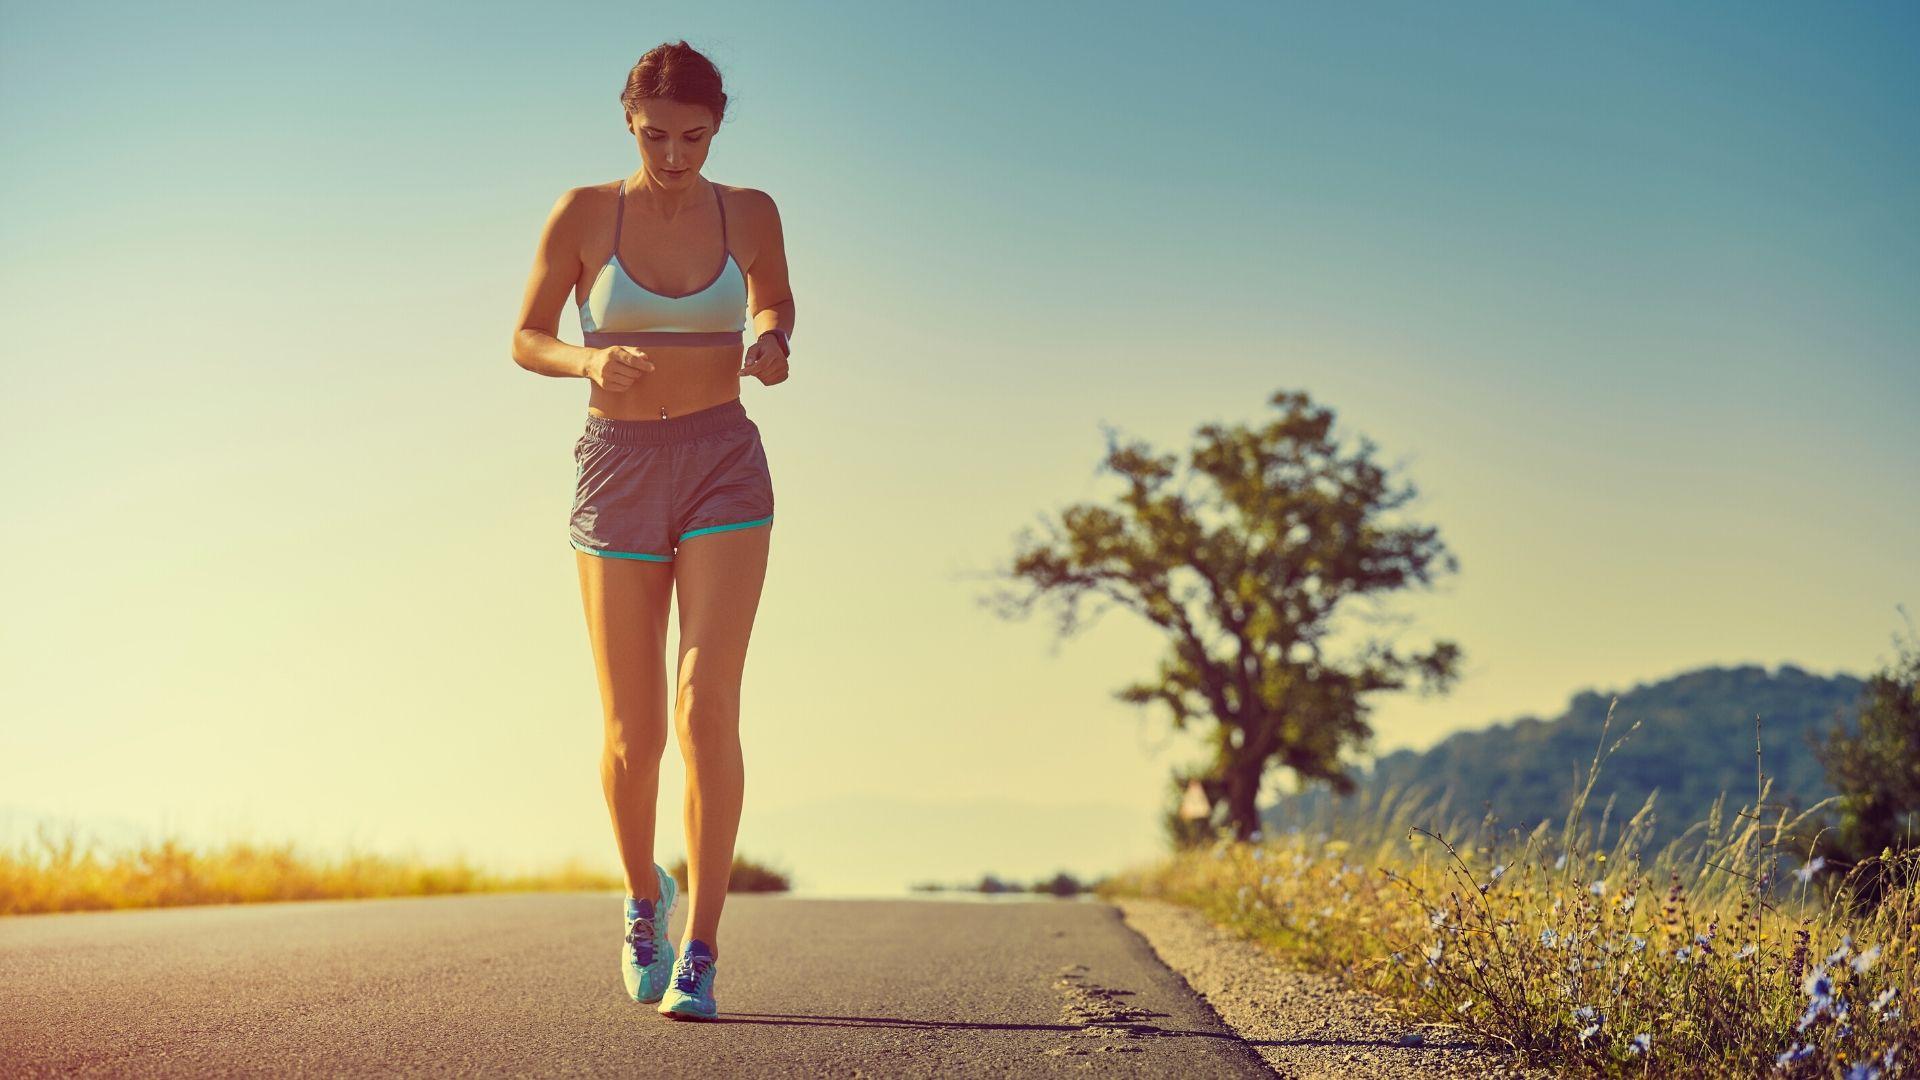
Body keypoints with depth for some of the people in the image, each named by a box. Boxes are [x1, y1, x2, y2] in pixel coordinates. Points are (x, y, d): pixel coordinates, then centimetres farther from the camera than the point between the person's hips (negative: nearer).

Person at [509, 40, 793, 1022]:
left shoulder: (747, 212, 0)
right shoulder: (583, 213, -4)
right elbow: (527, 340, 4)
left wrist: (771, 347, -6)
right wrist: (591, 362, -18)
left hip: (724, 470, 0)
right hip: (618, 472, 0)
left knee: (706, 709, -16)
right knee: (633, 737, 3)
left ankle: (698, 953, -11)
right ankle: (644, 895, 34)